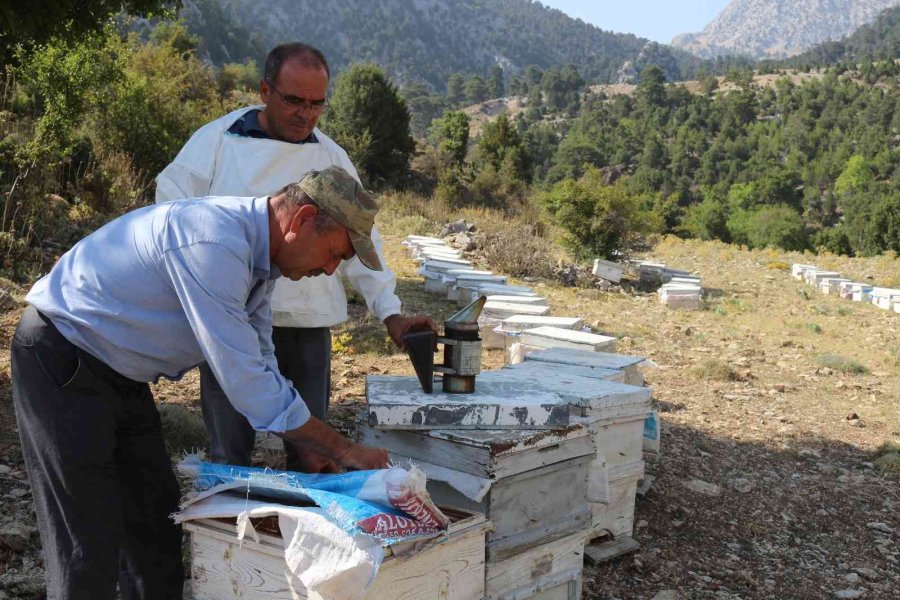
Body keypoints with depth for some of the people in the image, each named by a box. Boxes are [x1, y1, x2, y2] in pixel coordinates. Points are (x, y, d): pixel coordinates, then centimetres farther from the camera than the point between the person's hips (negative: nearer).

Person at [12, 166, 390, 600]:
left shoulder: (258, 254, 1)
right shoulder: (213, 244, -30)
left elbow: (259, 368, 9)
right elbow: (245, 381, -30)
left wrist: (311, 458, 4)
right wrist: (345, 452, -21)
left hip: (119, 376, 10)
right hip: (61, 363, -10)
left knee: (155, 518, 15)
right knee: (89, 541, -6)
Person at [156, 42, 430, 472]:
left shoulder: (332, 158, 8)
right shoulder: (216, 140, -1)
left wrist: (390, 313, -2)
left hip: (306, 323, 3)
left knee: (312, 451, 11)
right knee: (230, 450, 6)